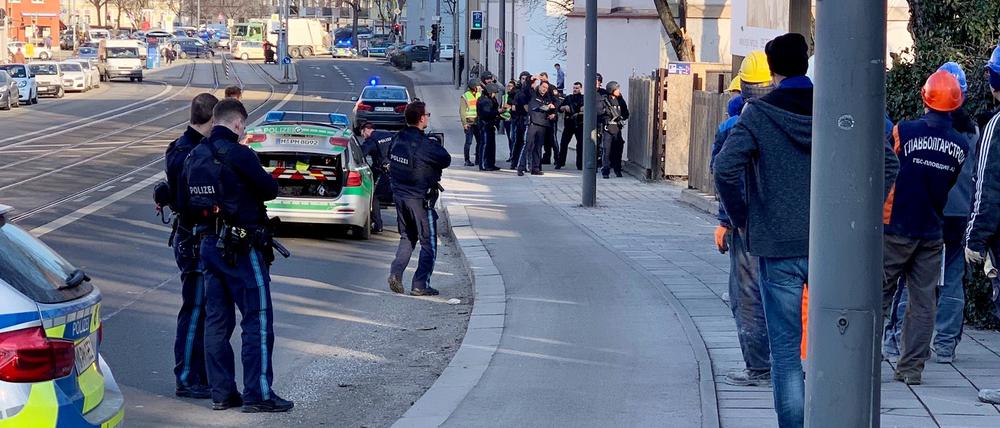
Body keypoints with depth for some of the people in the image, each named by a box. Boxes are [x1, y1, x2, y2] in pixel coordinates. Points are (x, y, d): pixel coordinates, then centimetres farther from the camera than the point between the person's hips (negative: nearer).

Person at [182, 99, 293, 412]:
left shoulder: (194, 156, 8)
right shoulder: (238, 154, -15)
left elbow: (186, 201, 10)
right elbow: (269, 190, -8)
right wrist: (253, 183, 10)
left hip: (209, 244, 8)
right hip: (242, 248, -7)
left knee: (217, 321, 11)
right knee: (257, 321, -1)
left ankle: (222, 392, 15)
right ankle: (258, 394, -1)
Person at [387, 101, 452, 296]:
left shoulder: (398, 139, 2)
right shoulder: (424, 145, -20)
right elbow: (446, 160, -10)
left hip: (399, 195, 7)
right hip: (419, 199, -7)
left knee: (407, 238, 22)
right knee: (428, 243, 5)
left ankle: (396, 273, 5)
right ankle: (420, 285, 4)